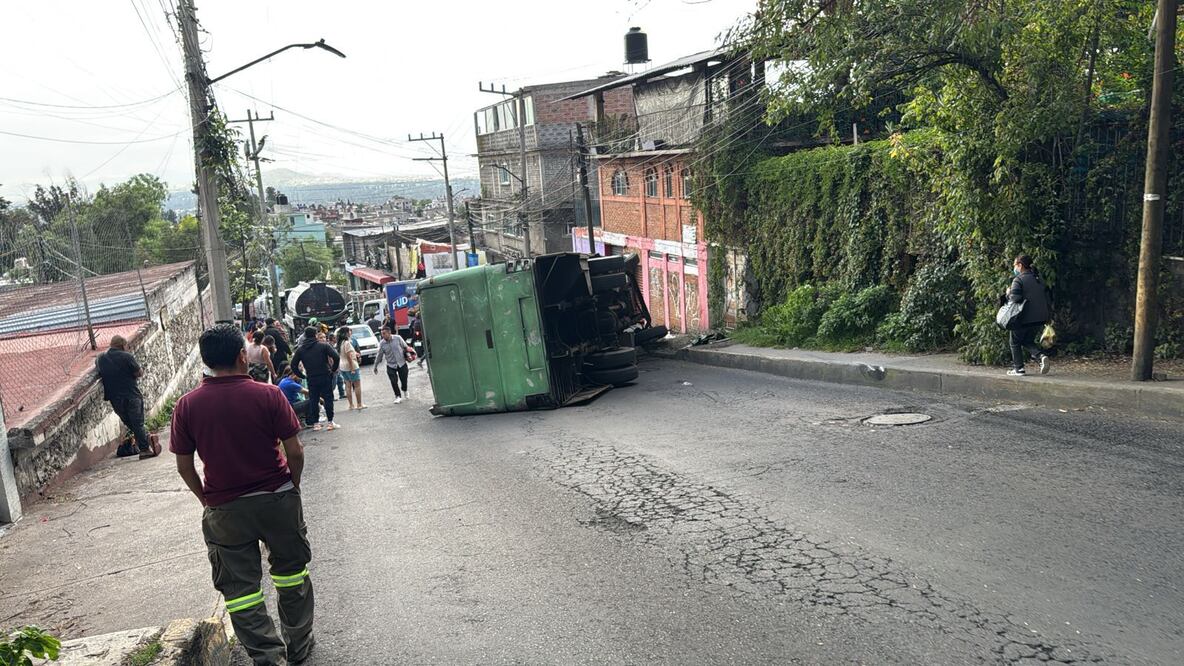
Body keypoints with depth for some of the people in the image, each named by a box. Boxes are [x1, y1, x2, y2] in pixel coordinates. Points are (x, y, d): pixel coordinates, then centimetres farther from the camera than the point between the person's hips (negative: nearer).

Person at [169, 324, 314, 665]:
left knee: (239, 586, 12)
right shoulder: (268, 395, -13)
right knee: (291, 572, 18)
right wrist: (293, 486, 7)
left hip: (225, 509, 1)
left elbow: (184, 465, -1)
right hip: (278, 499, 0)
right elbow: (295, 452, -11)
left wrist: (206, 499, 15)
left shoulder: (187, 405, -7)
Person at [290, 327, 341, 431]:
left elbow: (293, 365, 6)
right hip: (325, 376, -2)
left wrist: (302, 375, 13)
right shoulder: (324, 346, -3)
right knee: (328, 398, 4)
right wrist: (333, 369, 1)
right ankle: (330, 422, 4)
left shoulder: (300, 349, 7)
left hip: (311, 379, 3)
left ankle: (315, 423, 11)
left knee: (313, 400, 10)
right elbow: (336, 357, -13)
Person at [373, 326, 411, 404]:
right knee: (394, 381, -8)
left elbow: (405, 347, 4)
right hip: (391, 365, 0)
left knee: (404, 379, 7)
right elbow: (379, 356, 2)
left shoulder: (398, 338, -9)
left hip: (402, 363, 0)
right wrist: (375, 367, 6)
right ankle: (398, 396, 10)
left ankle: (404, 390, 40)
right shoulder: (382, 344, -7)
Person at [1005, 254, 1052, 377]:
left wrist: (1008, 294, -2)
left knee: (1015, 342, 10)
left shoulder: (1018, 280, -12)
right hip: (1040, 317, 7)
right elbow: (1046, 296, 16)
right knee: (1028, 342, 20)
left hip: (1024, 318, -7)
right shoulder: (1038, 279, 12)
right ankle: (1042, 356, -5)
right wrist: (1048, 314, 21)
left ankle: (1018, 368, 10)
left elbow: (1015, 298, -24)